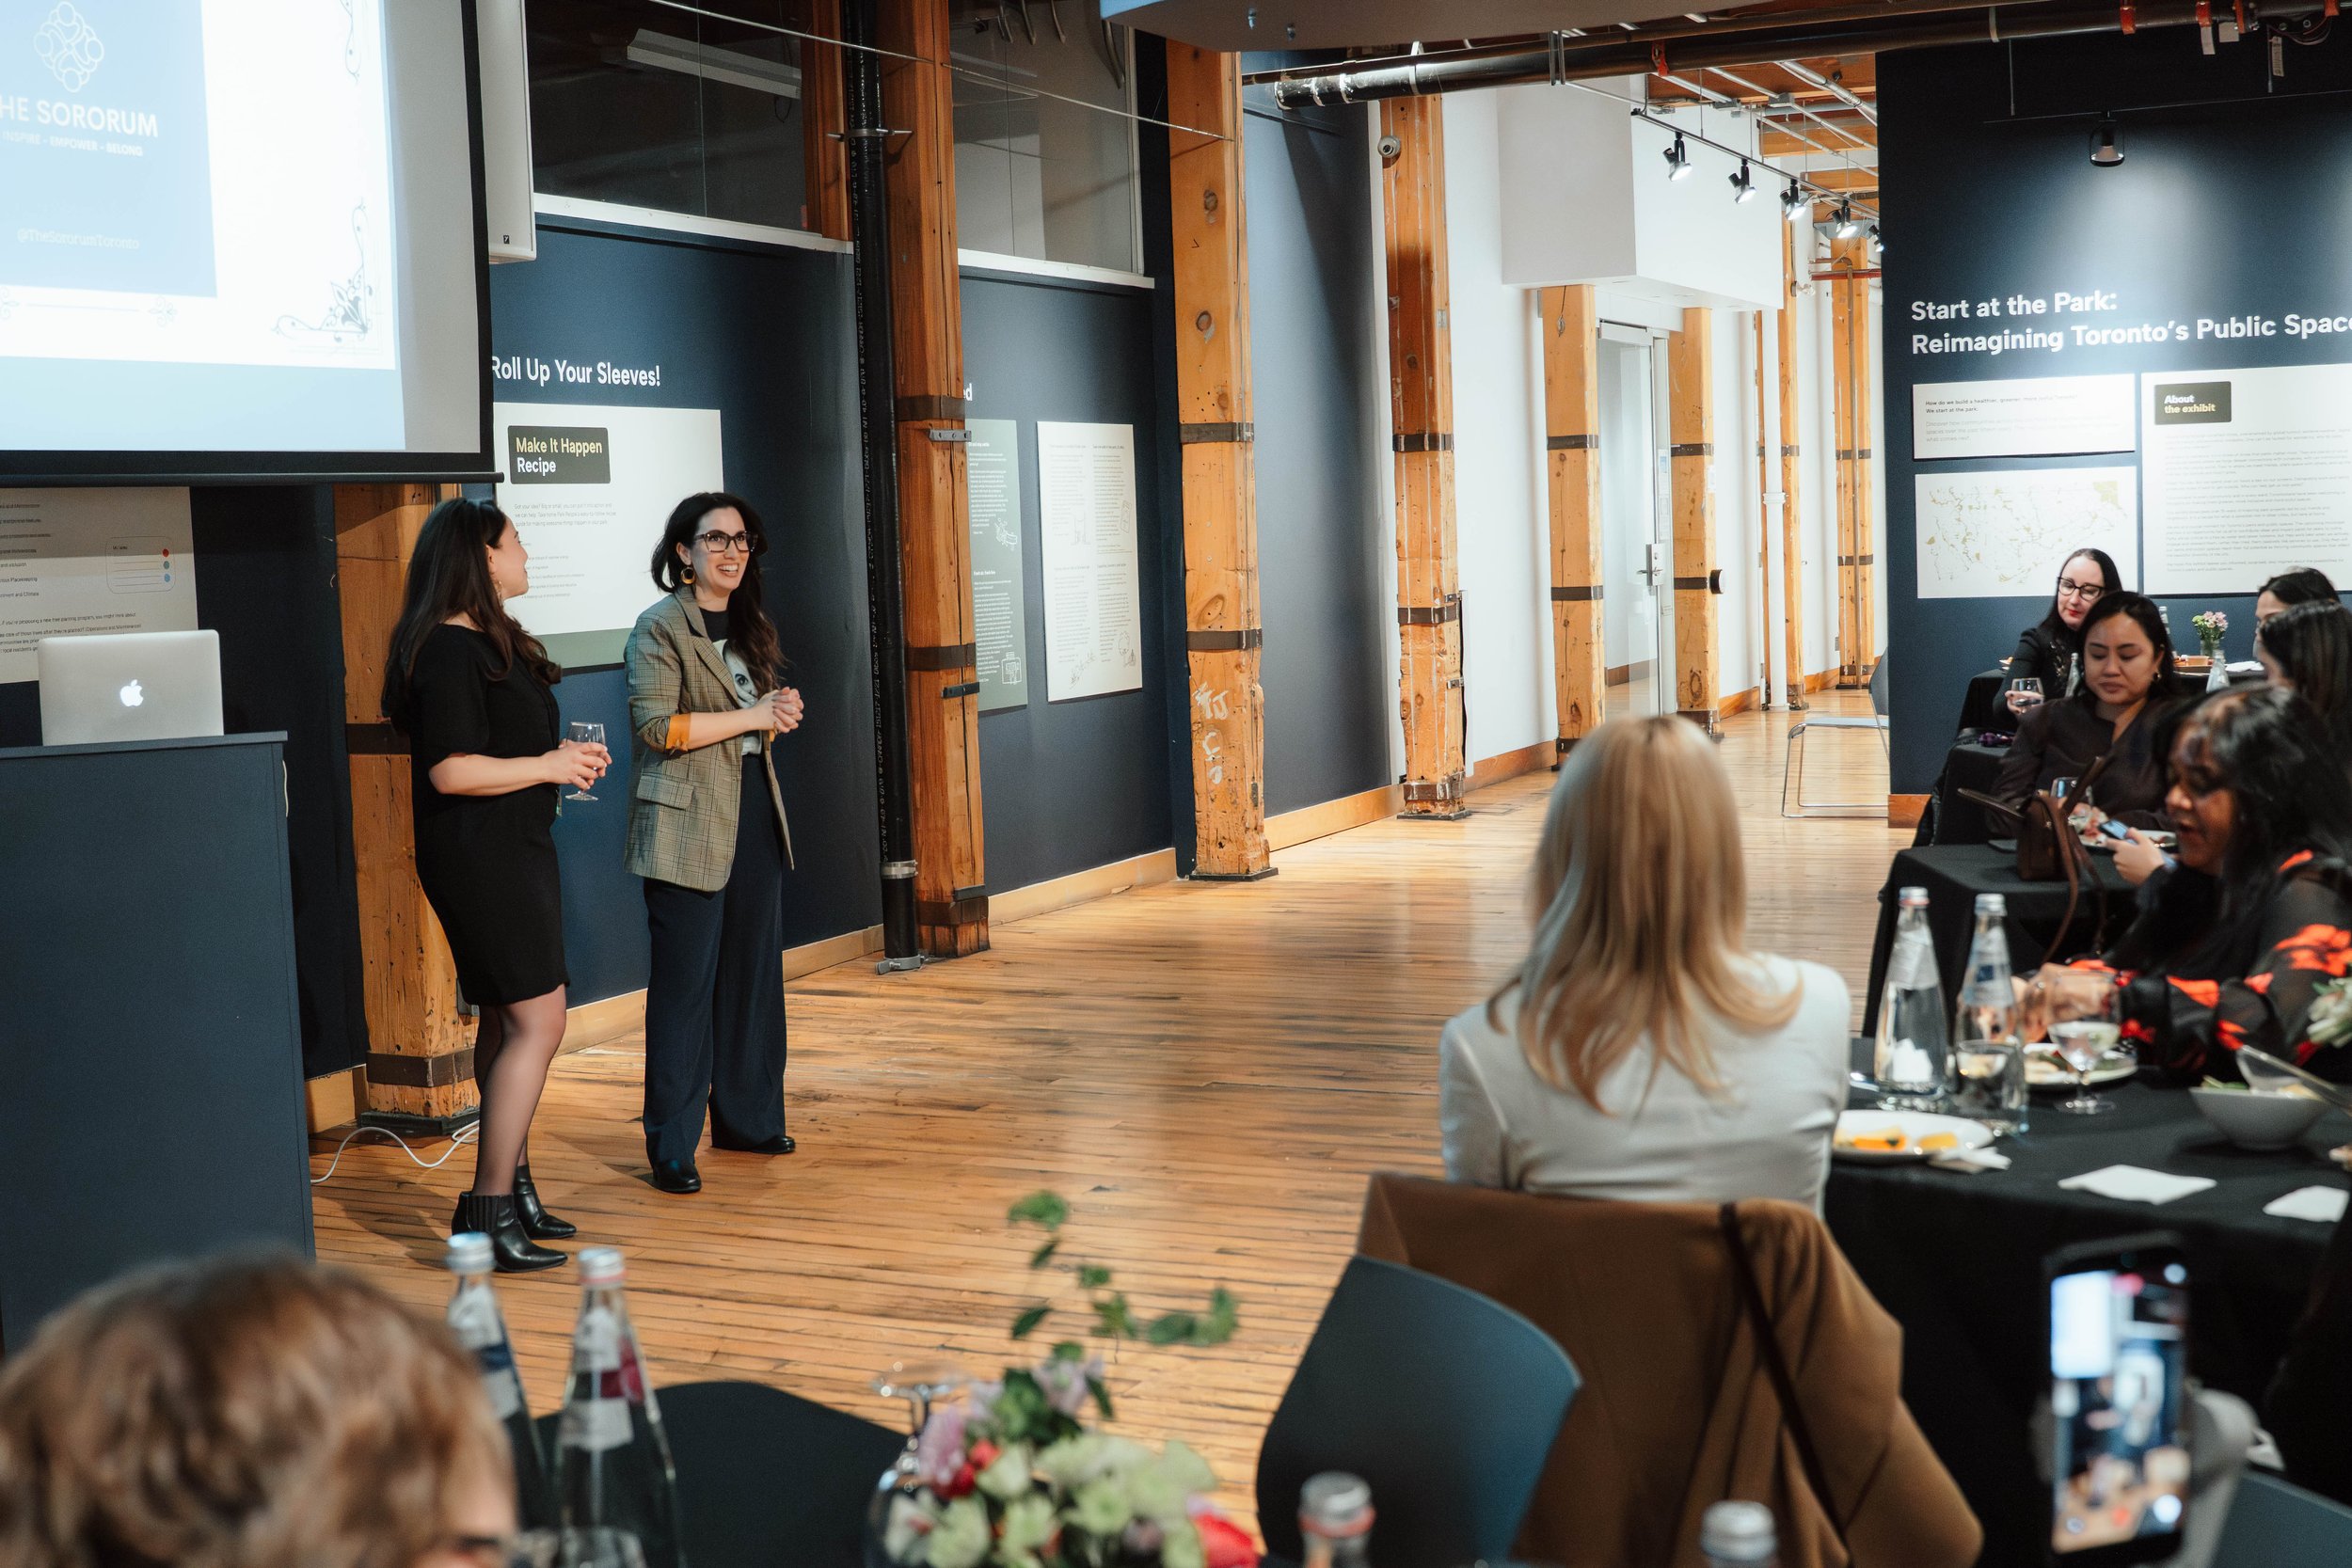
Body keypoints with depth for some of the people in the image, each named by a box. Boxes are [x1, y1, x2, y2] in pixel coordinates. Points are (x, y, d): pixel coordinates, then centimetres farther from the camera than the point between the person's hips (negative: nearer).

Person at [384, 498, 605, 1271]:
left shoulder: (494, 642, 16)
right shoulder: (449, 650, -16)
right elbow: (450, 770, -22)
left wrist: (563, 758, 11)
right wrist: (548, 766, -14)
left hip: (517, 848, 10)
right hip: (478, 854, -10)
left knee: (508, 1022, 14)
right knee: (535, 1023, -12)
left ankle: (511, 1189, 22)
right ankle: (489, 1208, -8)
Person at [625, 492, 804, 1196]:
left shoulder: (749, 627, 15)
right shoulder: (660, 629, -8)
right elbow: (656, 726, -18)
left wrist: (781, 711, 4)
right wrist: (751, 716, -16)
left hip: (755, 818, 8)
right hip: (689, 826, -8)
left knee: (754, 972, 11)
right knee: (686, 982, -5)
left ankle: (746, 1117, 23)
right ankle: (671, 1146, 2)